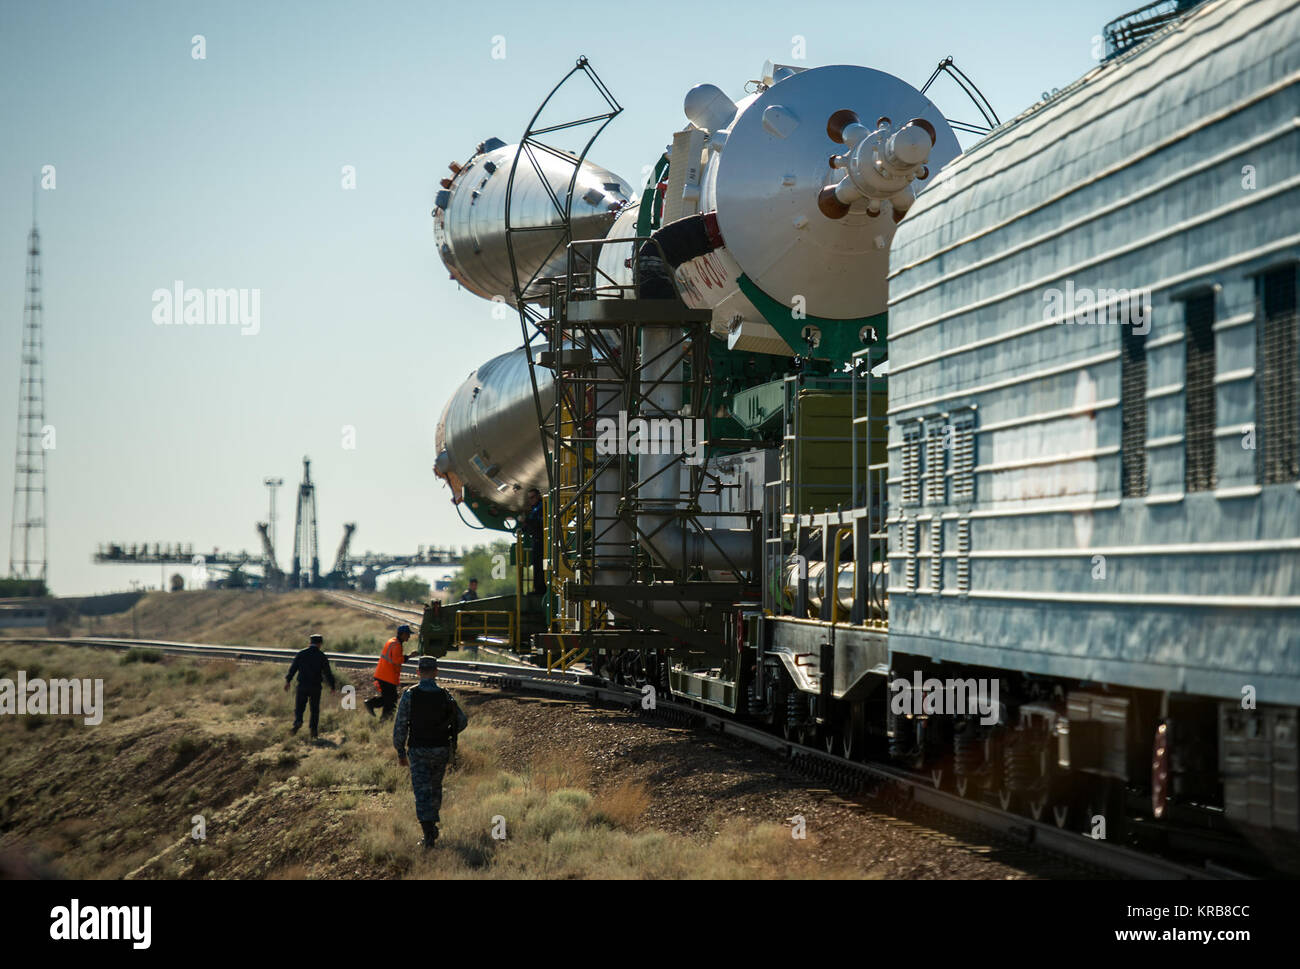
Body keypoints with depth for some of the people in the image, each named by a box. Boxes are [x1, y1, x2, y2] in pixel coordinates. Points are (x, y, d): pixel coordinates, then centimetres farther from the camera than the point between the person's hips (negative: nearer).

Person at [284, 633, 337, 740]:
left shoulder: (301, 654, -1)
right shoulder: (322, 656, -4)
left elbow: (293, 668, 2)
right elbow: (328, 673, -1)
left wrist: (288, 681, 13)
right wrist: (333, 686, 10)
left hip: (302, 686, 0)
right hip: (316, 687, 0)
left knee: (299, 707, 7)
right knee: (315, 709, 11)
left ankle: (297, 721, -20)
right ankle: (314, 730, 8)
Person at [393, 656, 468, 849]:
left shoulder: (409, 695, -10)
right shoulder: (445, 696, -5)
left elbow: (400, 726, -8)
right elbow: (462, 721, 4)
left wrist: (400, 752, 2)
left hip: (418, 751, -2)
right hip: (441, 750, 2)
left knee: (422, 792, -2)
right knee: (435, 787, 22)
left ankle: (428, 835, -13)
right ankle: (433, 826, 35)